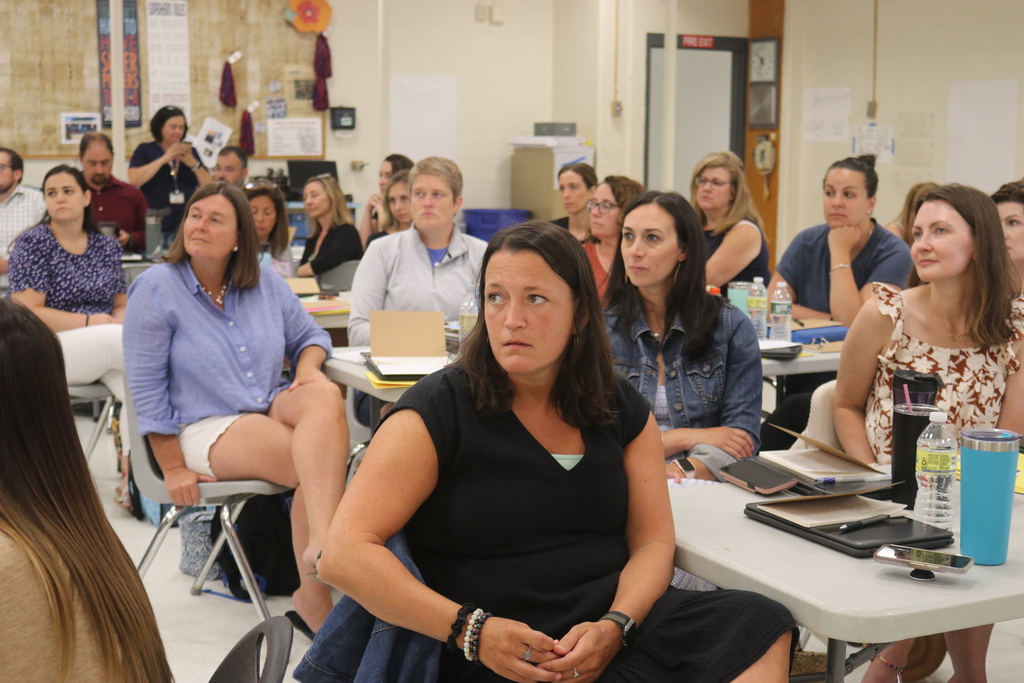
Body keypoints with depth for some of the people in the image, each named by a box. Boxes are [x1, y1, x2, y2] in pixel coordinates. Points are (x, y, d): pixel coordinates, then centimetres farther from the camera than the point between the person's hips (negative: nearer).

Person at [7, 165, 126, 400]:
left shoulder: (108, 247, 12)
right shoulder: (33, 243, -3)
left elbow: (122, 306, 16)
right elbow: (27, 312, -10)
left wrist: (120, 321, -9)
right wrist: (89, 322, -18)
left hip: (103, 349, 4)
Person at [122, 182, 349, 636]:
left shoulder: (266, 284, 9)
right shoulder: (156, 290, -4)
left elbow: (309, 337, 21)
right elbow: (147, 389, -6)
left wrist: (307, 370, -5)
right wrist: (173, 468, -10)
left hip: (272, 409, 5)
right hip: (207, 428, -4)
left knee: (326, 397, -32)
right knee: (314, 464, -30)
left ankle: (323, 544, -47)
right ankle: (315, 602, -30)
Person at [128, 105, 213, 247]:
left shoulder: (190, 152, 17)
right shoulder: (145, 150, 9)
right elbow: (134, 181, -10)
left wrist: (193, 164, -7)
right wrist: (164, 159, -10)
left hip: (187, 225, 3)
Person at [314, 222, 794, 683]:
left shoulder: (622, 410, 12)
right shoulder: (439, 410, -4)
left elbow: (653, 542, 7)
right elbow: (343, 554, -11)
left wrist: (614, 626, -15)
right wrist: (473, 630, -21)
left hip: (619, 623, 6)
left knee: (759, 626, -20)